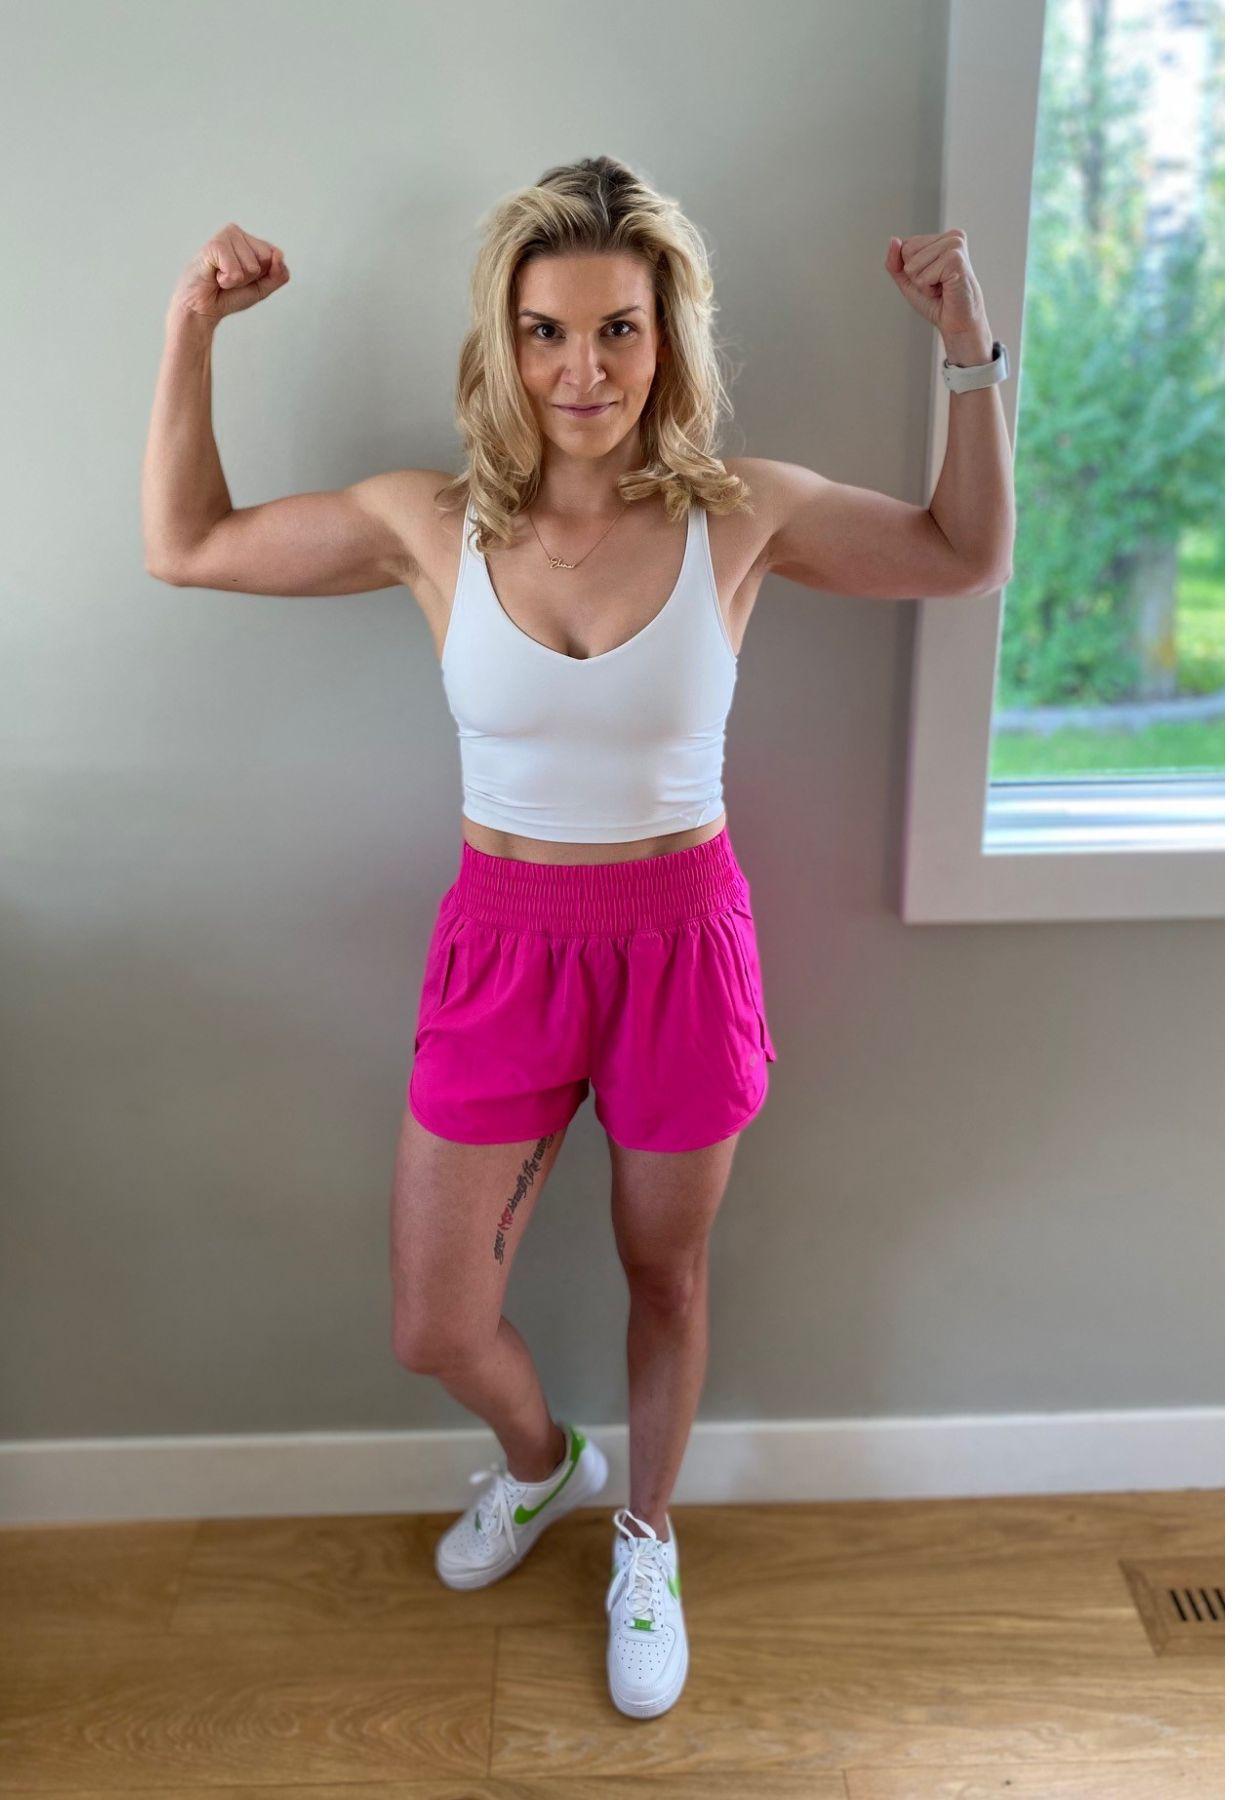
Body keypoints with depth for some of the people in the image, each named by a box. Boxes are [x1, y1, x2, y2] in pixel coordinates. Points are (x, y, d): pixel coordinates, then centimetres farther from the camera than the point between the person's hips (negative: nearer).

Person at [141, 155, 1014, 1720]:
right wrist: (192, 331, -1)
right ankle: (542, 1462, 48)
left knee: (666, 1276, 19)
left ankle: (646, 1542, 50)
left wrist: (969, 352, -3)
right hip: (505, 942, 1)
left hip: (683, 938, -1)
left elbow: (966, 556, 6)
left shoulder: (740, 513, -8)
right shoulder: (432, 523, -7)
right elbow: (184, 548, 6)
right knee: (433, 1331, 10)